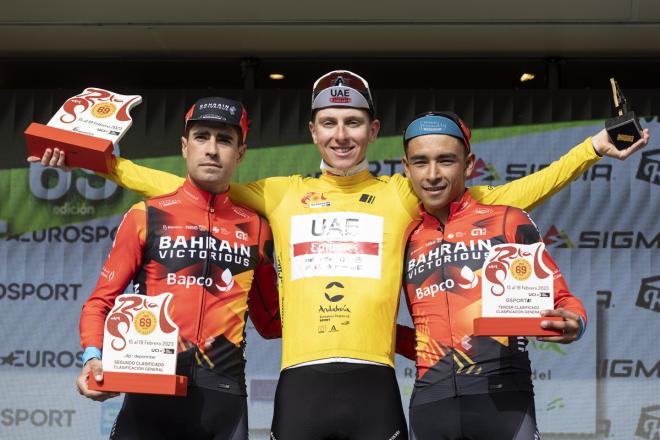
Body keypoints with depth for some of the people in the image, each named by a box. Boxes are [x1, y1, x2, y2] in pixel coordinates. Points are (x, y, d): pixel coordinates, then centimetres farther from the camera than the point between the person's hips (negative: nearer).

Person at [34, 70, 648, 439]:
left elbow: (507, 197, 14)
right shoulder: (280, 194, 15)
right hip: (300, 386, 1)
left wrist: (591, 150, 11)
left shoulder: (403, 194, 12)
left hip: (373, 386, -1)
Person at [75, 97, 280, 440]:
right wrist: (93, 357, -11)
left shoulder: (256, 229, 12)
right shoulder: (147, 217, 5)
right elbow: (101, 301, 7)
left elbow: (269, 322, 21)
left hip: (223, 399, 2)